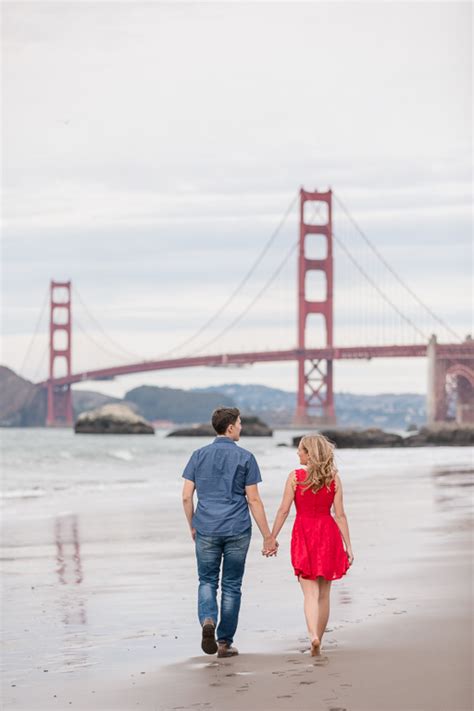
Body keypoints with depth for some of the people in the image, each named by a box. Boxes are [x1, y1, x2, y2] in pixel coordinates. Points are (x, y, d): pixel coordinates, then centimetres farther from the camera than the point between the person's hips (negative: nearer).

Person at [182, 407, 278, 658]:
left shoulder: (199, 456, 3)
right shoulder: (245, 458, -4)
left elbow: (187, 497, 1)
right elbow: (253, 500, -6)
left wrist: (193, 527, 15)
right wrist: (267, 536, -1)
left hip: (206, 530, 2)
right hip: (237, 532, -1)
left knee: (207, 581, 12)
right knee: (231, 586, 8)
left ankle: (208, 620, -16)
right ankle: (224, 642, 12)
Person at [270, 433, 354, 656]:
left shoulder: (295, 477, -6)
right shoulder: (334, 479, -1)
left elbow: (283, 510, -7)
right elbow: (340, 515, -2)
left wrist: (271, 538, 0)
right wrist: (348, 545, 2)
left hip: (303, 533, -2)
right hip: (328, 533, 2)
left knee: (310, 593, -1)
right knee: (323, 594, 12)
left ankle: (313, 636, -23)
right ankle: (317, 643, 18)